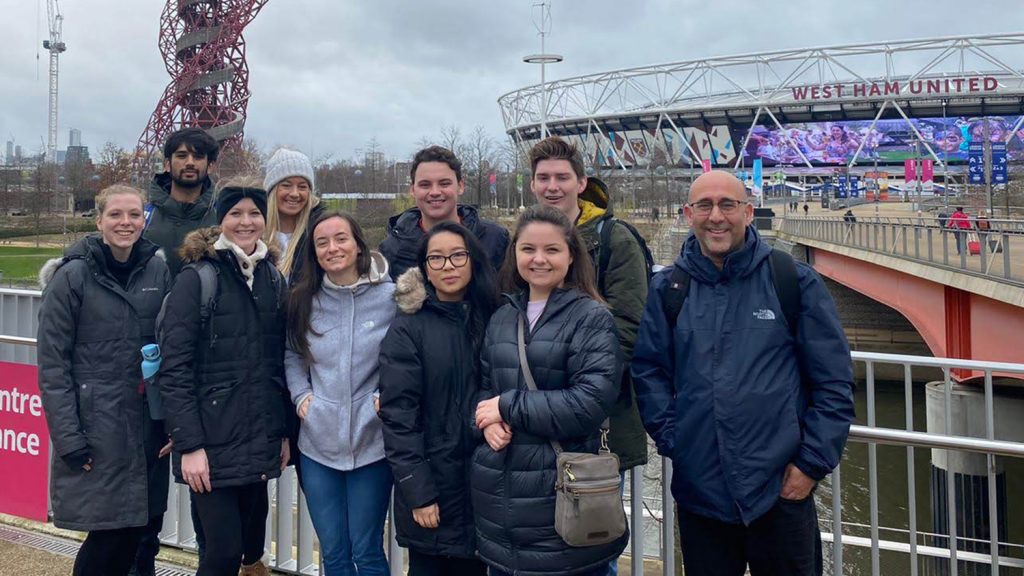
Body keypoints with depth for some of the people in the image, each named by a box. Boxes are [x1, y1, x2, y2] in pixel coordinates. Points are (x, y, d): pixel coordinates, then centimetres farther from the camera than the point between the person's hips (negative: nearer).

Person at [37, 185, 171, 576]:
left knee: (134, 531, 9)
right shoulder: (72, 276, -6)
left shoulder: (158, 272, 4)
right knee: (110, 536, 0)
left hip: (147, 423, 4)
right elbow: (52, 365, -7)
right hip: (96, 427, -3)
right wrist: (68, 437, -11)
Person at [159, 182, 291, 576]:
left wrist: (285, 431, 9)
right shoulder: (197, 277, -8)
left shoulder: (273, 278, 9)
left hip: (260, 437, 5)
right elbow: (174, 368, -12)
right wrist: (189, 444, -16)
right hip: (213, 440, -5)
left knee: (253, 532, 14)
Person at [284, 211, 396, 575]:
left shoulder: (391, 297, -6)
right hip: (318, 443, 3)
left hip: (372, 442, -3)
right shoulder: (304, 299, 4)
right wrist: (301, 395, 1)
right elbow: (292, 355, 16)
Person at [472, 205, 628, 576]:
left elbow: (590, 403, -17)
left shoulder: (592, 318, -6)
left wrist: (507, 407, -12)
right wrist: (489, 422, -7)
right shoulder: (501, 319, 11)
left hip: (564, 493, -5)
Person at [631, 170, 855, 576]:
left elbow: (833, 381, -1)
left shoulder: (795, 281, -2)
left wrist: (813, 463, -6)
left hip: (782, 493, -1)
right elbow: (648, 370, 5)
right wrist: (671, 438, -6)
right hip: (698, 493, 2)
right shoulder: (666, 289, 4)